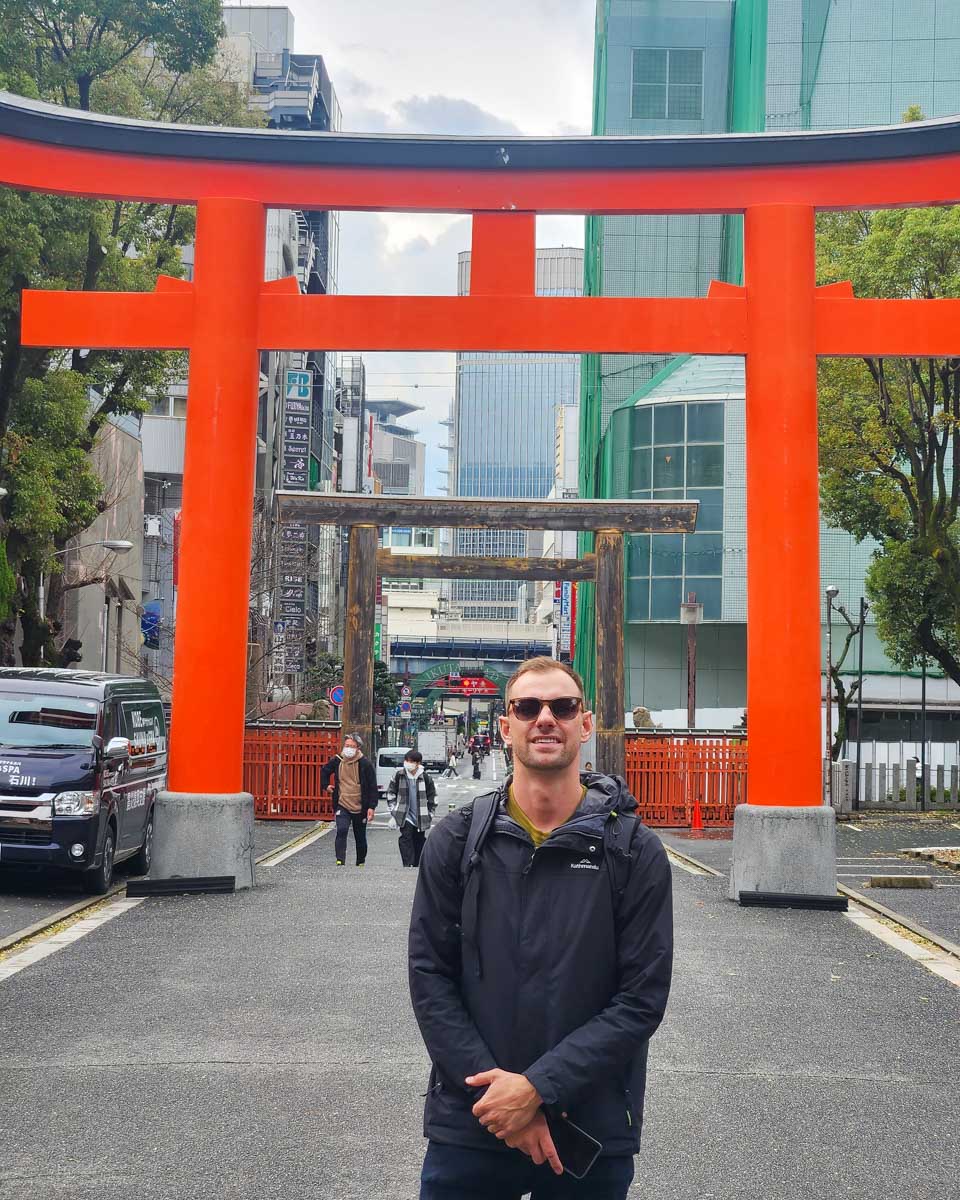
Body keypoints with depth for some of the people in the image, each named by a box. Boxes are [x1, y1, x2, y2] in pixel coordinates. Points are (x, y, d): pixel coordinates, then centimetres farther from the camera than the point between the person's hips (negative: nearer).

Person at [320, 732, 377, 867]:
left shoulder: (365, 764, -8)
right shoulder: (337, 761, 0)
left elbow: (373, 787, -7)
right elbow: (325, 772, 23)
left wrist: (371, 807, -12)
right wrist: (326, 785, 9)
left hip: (360, 808, -1)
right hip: (342, 806, 1)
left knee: (360, 837, 11)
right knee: (341, 831, -20)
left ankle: (361, 863, 30)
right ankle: (340, 861, -21)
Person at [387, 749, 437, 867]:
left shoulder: (425, 777, -5)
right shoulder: (399, 776, -5)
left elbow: (432, 796, 6)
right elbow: (390, 793, 6)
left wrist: (430, 814, 5)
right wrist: (393, 810, 1)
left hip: (421, 817, 1)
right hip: (405, 815, -1)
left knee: (419, 841, 10)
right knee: (406, 839, -15)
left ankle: (416, 865, 24)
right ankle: (408, 865, -19)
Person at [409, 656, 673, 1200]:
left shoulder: (636, 852, -5)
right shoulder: (457, 840, -1)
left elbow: (642, 998, -8)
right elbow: (430, 978, -3)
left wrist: (539, 1086, -15)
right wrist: (497, 1086, -13)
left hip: (595, 1130, -1)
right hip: (469, 1125, 1)